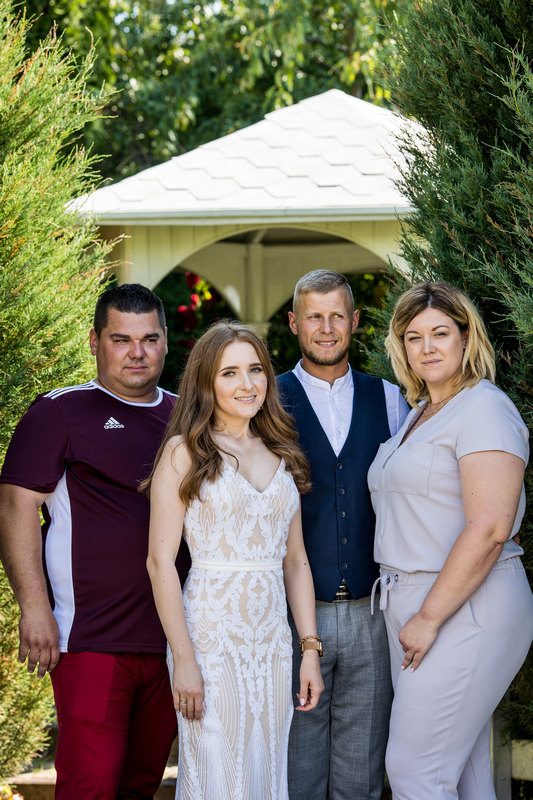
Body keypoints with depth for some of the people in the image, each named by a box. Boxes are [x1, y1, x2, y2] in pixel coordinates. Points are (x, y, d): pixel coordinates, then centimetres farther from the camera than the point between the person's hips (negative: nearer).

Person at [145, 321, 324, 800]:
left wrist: (310, 650, 8)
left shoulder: (281, 455, 13)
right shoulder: (184, 452, -3)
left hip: (272, 642, 5)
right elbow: (161, 562, -8)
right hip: (212, 636, -5)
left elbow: (295, 561, 15)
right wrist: (184, 660, -14)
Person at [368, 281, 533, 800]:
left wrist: (430, 618, -19)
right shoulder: (419, 415, 18)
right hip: (416, 605, 9)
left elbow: (488, 529, -21)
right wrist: (412, 614, 14)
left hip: (465, 613, -9)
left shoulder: (484, 410, -12)